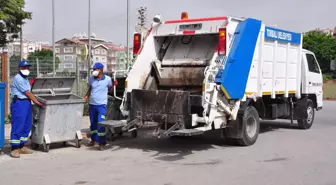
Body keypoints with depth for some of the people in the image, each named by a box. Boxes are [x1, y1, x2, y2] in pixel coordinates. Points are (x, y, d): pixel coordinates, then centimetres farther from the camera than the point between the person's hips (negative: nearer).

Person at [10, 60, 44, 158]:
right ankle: (14, 149, -5)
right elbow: (27, 93, -13)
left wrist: (37, 101, 11)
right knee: (17, 126, -8)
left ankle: (21, 147, 18)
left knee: (27, 126, 11)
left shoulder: (25, 78, 19)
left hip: (27, 103, 10)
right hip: (19, 103, -10)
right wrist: (37, 102, -10)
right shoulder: (18, 78, -12)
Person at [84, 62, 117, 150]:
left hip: (101, 105, -4)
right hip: (92, 104, 5)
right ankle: (93, 140, 32)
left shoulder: (107, 79, -6)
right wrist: (87, 96, 1)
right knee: (93, 123, 15)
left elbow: (110, 89, 6)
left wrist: (113, 84, -12)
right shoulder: (91, 79, 3)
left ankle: (101, 143, -4)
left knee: (100, 123, -12)